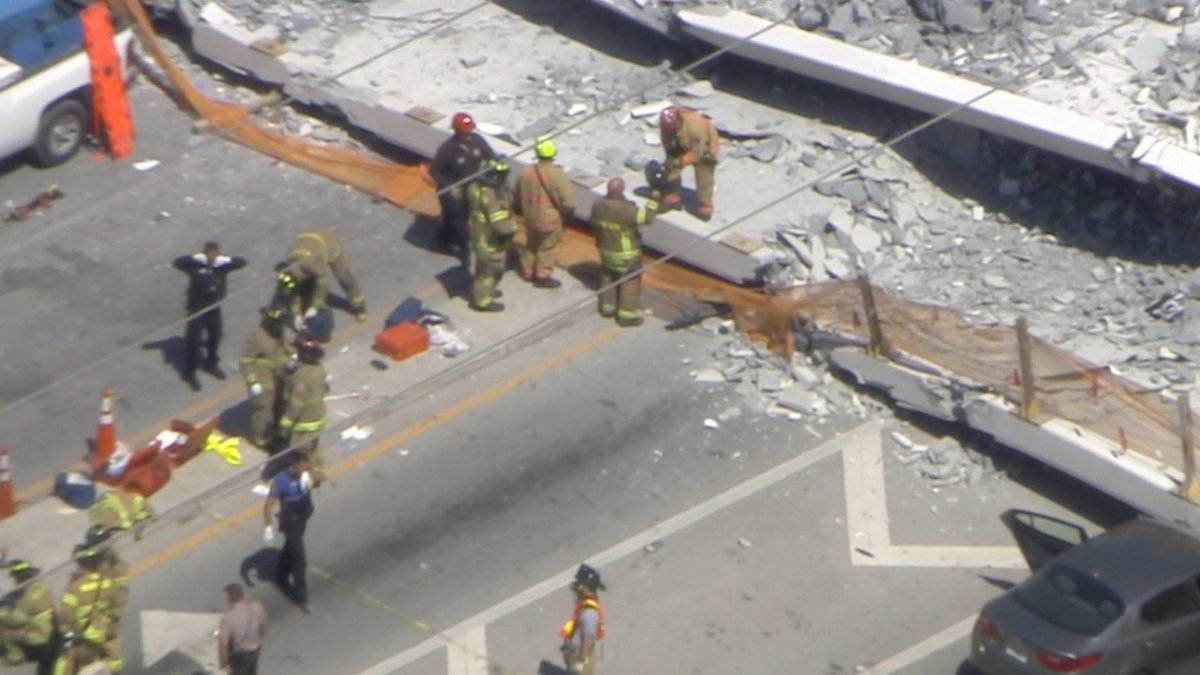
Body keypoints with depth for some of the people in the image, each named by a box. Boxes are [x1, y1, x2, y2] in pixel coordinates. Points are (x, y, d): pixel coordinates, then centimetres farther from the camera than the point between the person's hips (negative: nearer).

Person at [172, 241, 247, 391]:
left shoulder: (222, 265, -8)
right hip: (197, 309, -5)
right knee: (193, 340, -2)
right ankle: (189, 373, 13)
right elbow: (177, 262, -29)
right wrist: (195, 258, -33)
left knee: (215, 336, 21)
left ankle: (211, 364, 46)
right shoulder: (195, 265, -17)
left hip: (214, 307, 5)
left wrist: (225, 261, -23)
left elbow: (242, 262, -8)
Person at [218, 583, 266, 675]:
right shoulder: (257, 606, -18)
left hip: (238, 655, -5)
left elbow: (223, 644, -26)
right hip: (255, 649, 5)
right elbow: (263, 626, 1)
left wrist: (223, 663, -10)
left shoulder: (228, 618, -35)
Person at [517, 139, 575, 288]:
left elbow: (519, 196, 5)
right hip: (550, 220, -5)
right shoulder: (558, 175, -24)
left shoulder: (526, 173, -9)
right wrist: (566, 215, -4)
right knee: (548, 248, 14)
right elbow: (569, 202, -24)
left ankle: (528, 271, 40)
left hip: (531, 218, 5)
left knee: (532, 245, 25)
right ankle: (543, 276, 24)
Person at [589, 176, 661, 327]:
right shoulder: (626, 210, -33)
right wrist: (653, 201, -23)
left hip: (606, 250, 7)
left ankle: (607, 307, 40)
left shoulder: (598, 205, -11)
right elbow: (646, 218, -30)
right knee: (630, 282, 10)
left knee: (608, 278, 25)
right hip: (626, 254, -6)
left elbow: (595, 224, 3)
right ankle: (627, 314, 16)